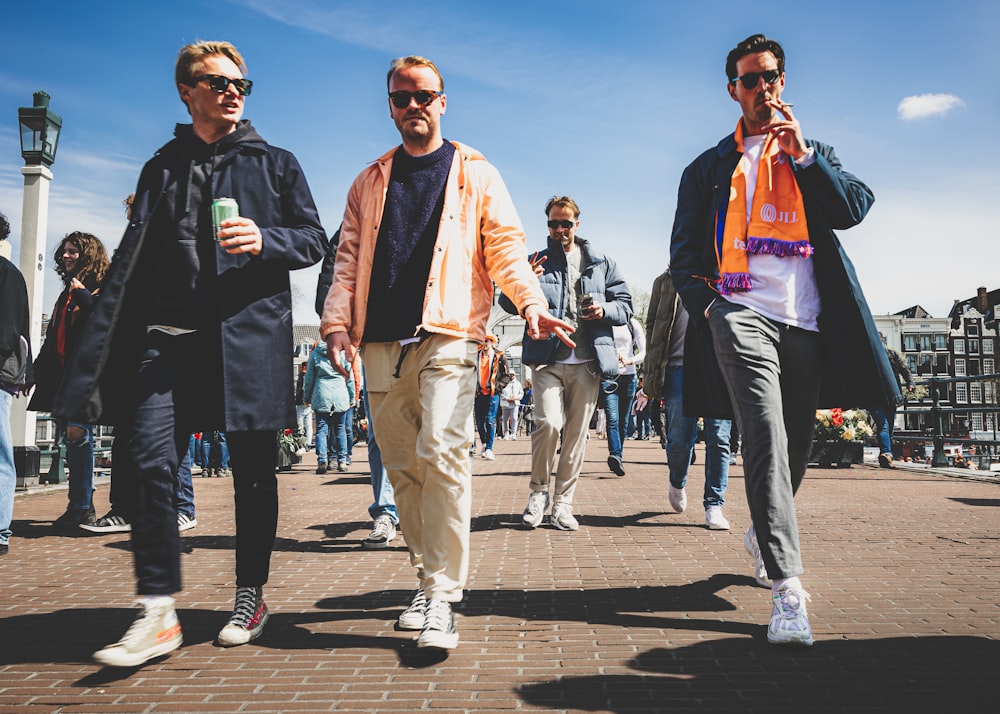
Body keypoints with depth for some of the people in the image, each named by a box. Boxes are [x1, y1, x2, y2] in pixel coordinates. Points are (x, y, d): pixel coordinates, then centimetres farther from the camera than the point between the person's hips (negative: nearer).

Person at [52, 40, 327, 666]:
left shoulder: (275, 163, 13)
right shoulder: (162, 168, 19)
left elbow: (315, 239, 9)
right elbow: (133, 260, 15)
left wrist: (263, 240, -13)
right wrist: (101, 352, 4)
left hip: (249, 334, -2)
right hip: (168, 335, 2)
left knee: (253, 469, 4)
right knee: (152, 461, -10)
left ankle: (251, 597, 20)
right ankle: (158, 613, -2)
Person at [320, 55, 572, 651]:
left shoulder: (475, 173, 13)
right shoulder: (370, 183, 21)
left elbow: (505, 245, 5)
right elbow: (349, 259, 16)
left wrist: (531, 302, -12)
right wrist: (338, 321, 1)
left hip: (448, 336, -4)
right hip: (381, 341, 4)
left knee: (442, 454, -18)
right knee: (403, 467, 5)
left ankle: (443, 597, -11)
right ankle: (430, 578, 19)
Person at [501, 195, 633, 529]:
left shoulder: (601, 263, 16)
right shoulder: (537, 262, 13)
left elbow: (626, 304, 15)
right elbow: (508, 304, 5)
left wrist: (605, 310, -7)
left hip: (587, 361, 2)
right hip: (547, 359, -2)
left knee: (577, 432, 3)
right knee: (549, 422, -18)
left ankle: (562, 502, 14)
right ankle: (538, 490, 4)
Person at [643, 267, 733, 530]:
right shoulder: (666, 281, 18)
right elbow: (652, 324, 15)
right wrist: (654, 373, 5)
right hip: (679, 367, 0)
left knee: (718, 438, -5)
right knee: (679, 439, -3)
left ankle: (714, 506, 3)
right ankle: (677, 485, 26)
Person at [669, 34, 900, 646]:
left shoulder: (815, 155, 23)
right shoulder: (710, 167, 17)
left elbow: (856, 207, 4)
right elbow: (684, 256, 12)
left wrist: (803, 153, -5)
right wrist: (706, 304, -4)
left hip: (806, 323, 3)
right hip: (741, 314, -3)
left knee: (797, 445, 9)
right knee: (766, 436, -20)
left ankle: (763, 533, 36)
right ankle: (786, 589, -21)